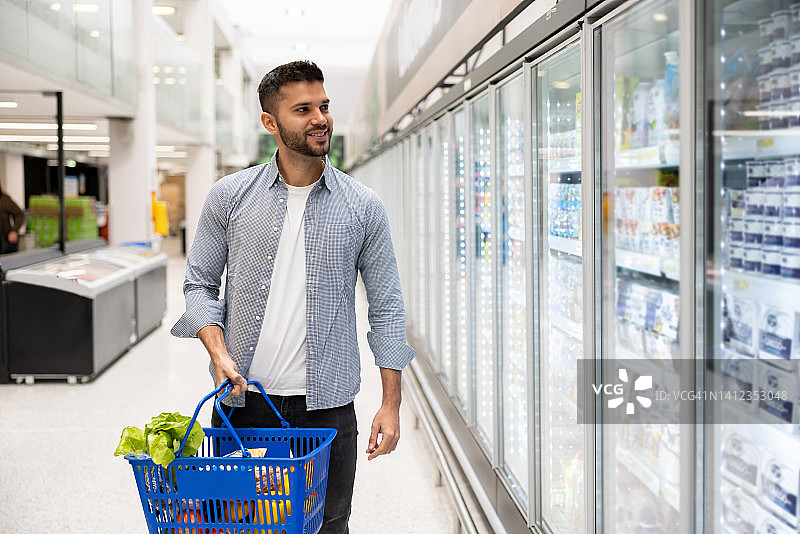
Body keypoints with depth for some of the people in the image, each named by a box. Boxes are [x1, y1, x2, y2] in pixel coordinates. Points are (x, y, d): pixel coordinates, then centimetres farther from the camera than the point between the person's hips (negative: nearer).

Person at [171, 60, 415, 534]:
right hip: (243, 400, 1)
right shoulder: (229, 196, 2)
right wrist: (219, 352, -10)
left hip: (326, 405, 0)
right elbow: (200, 283, 8)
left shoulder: (364, 207, 1)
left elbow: (386, 307, 3)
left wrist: (391, 403, -1)